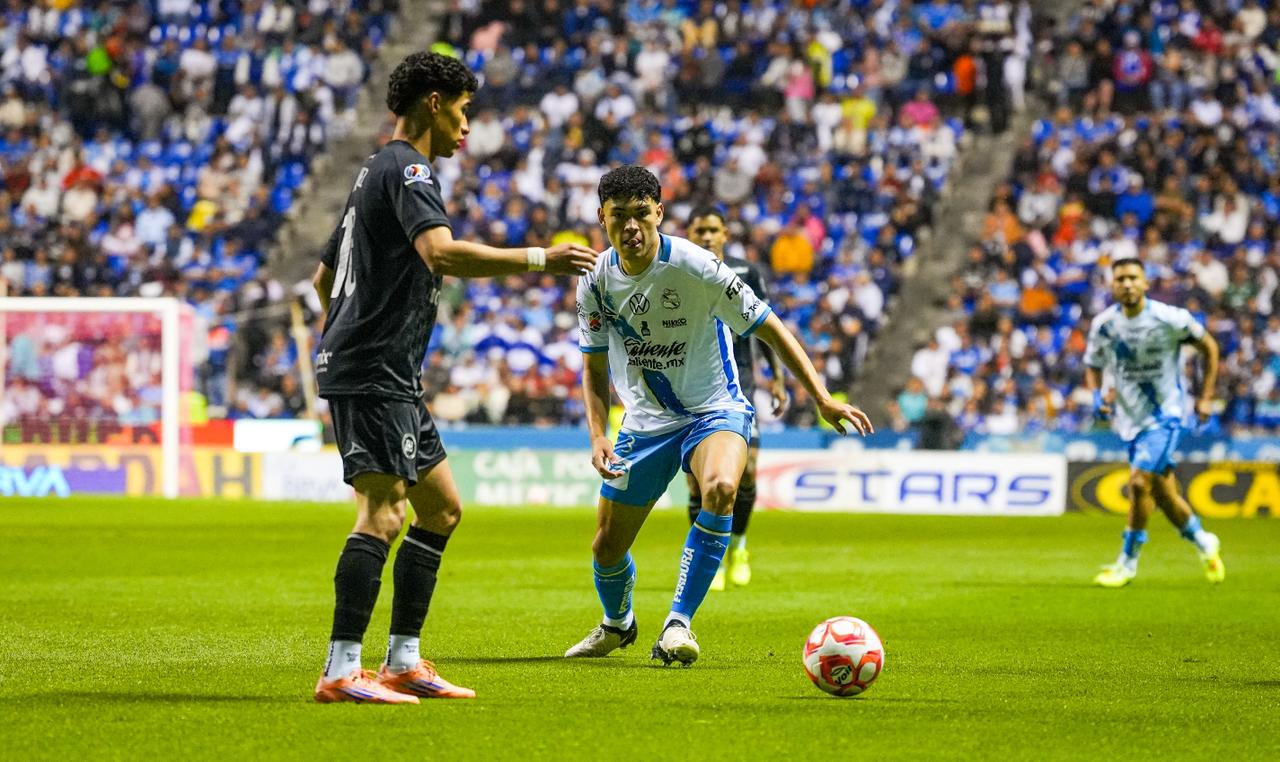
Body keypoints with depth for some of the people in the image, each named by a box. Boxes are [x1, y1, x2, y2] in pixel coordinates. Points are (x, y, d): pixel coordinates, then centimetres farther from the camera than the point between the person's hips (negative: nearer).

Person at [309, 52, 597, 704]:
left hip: (389, 378, 11)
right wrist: (539, 260, -25)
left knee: (442, 507, 13)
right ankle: (341, 672, -21)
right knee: (383, 510, -17)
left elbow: (324, 277, 30)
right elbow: (442, 252, -28)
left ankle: (403, 662, 13)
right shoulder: (406, 171, -10)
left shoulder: (378, 173, 22)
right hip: (373, 373, -11)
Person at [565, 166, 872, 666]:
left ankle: (679, 623, -29)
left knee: (720, 488, -37)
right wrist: (598, 436, -8)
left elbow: (768, 328, -14)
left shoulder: (693, 265, -20)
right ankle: (617, 624, 42)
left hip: (713, 411, -4)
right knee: (607, 548, 7)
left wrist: (822, 398, -20)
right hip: (644, 422, 4)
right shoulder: (596, 282, -7)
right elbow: (595, 367, 8)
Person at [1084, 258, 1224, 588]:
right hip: (1131, 417, 4)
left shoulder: (1171, 318, -15)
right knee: (1162, 493, 10)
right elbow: (1093, 366, 10)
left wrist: (1206, 398, -2)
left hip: (1165, 414, -4)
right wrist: (1097, 396, -10)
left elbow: (1209, 347, -1)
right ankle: (1204, 542, 35)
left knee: (1140, 481, -18)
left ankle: (1128, 561, -4)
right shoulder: (1103, 325, -5)